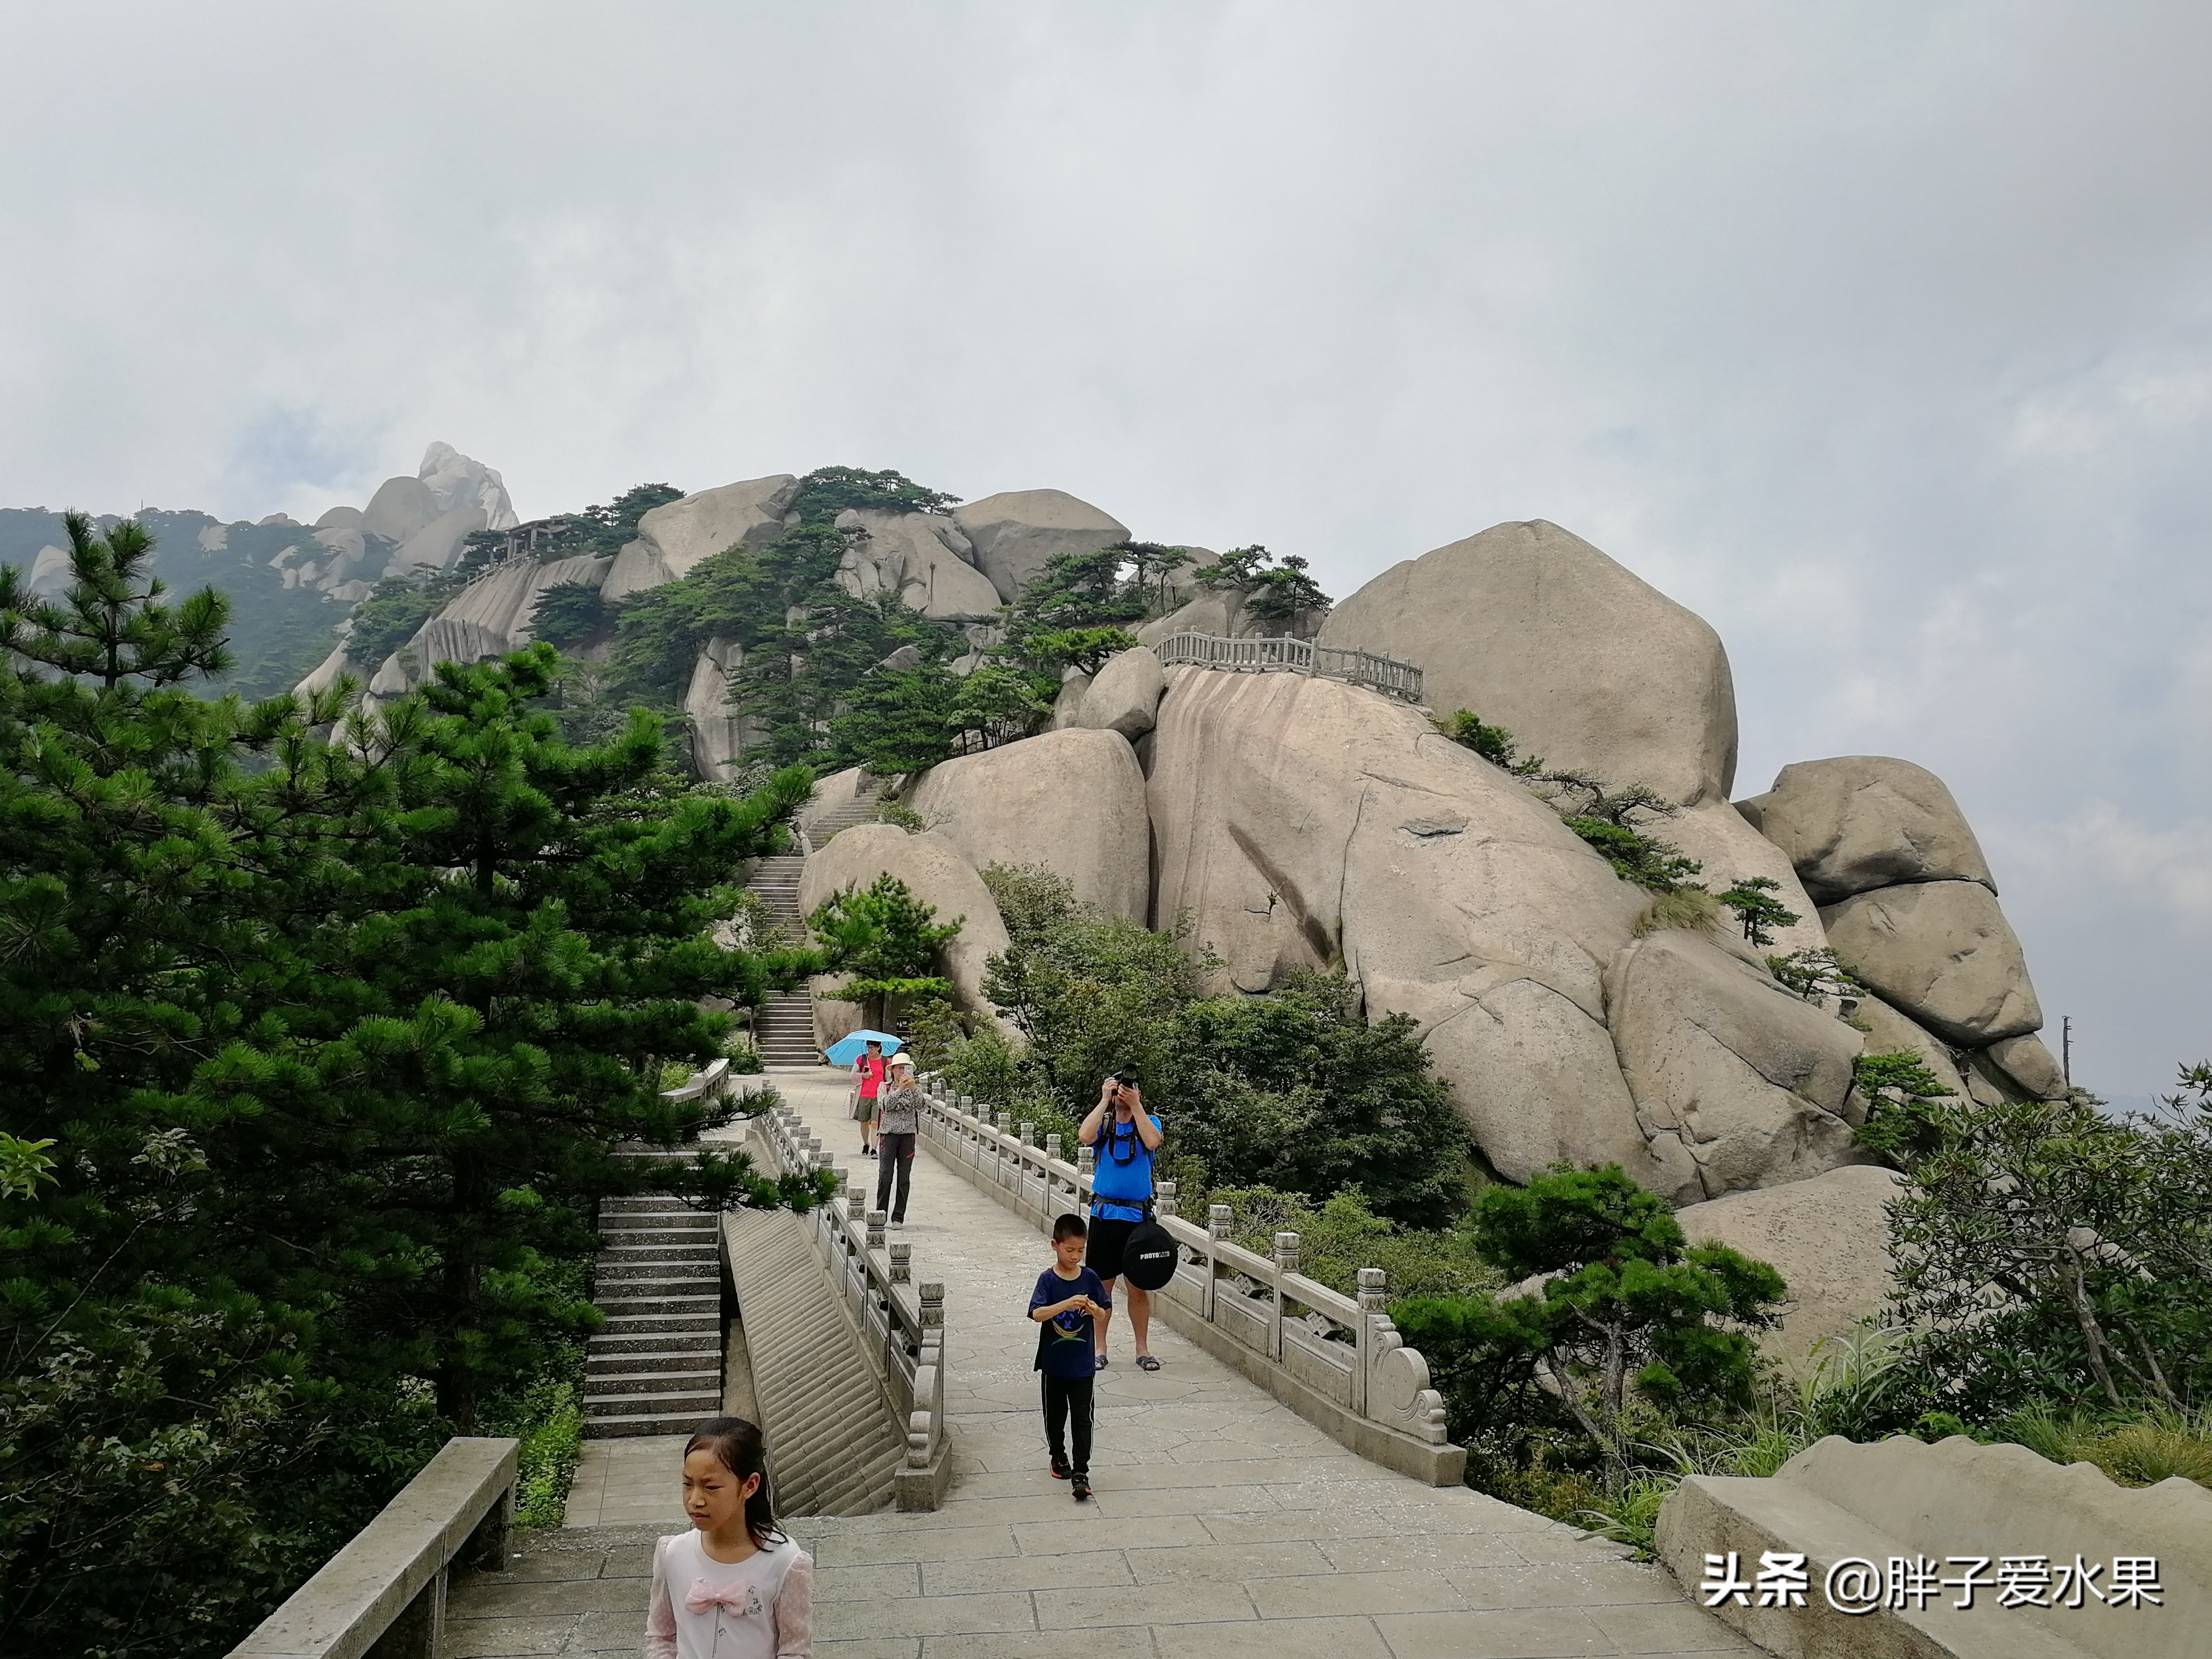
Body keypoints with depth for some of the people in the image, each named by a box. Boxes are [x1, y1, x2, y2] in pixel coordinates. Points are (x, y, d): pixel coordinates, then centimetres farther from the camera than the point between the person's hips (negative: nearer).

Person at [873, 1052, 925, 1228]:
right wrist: (900, 1088, -21)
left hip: (908, 1135, 1)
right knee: (885, 1175, -7)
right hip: (889, 1134, -1)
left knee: (905, 1178, 1)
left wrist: (913, 1087, -23)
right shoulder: (885, 1087, 6)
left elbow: (919, 1106, -10)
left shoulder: (916, 1088, 9)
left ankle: (899, 1217, 8)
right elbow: (885, 1105, -13)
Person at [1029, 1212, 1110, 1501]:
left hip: (1082, 1365, 0)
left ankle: (1080, 1472, 0)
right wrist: (1067, 1304, -35)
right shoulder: (1048, 1279, -10)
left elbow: (1105, 1313, 1)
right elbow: (1037, 1313, -22)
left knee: (1082, 1418, -3)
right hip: (1053, 1362, 0)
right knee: (1055, 1414, 16)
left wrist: (1094, 1309, -22)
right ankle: (1058, 1457, 37)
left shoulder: (1090, 1278, -3)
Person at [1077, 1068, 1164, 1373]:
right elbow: (1085, 1136, -19)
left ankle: (1143, 1349, 20)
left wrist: (1135, 1105, -16)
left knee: (1139, 1287, 7)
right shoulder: (1103, 1122, 3)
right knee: (1102, 1285, 6)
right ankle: (1099, 1348, 18)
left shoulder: (1149, 1121, 4)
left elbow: (1152, 1142, -18)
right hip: (1104, 1214, 0)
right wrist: (1105, 1100, -16)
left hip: (1139, 1216, 0)